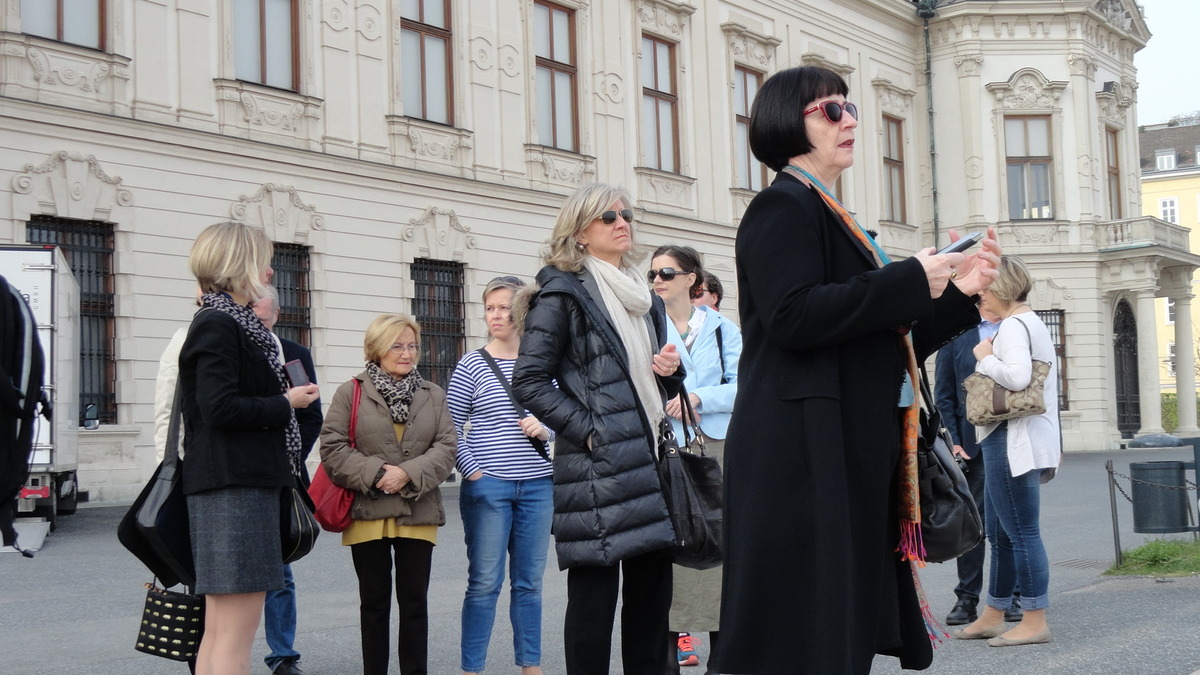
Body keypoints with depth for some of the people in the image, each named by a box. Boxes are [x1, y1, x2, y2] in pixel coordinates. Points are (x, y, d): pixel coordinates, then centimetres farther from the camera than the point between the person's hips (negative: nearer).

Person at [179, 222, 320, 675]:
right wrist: (286, 403, -10)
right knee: (235, 636, -9)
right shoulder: (218, 326, -11)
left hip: (245, 481, 11)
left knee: (219, 631, 13)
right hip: (234, 487, -11)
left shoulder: (233, 323, 18)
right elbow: (219, 408, -21)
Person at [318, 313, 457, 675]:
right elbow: (333, 449, -4)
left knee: (415, 601, 5)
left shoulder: (433, 395, 10)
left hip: (417, 513, 2)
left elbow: (446, 448, 1)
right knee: (374, 601, 8)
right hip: (367, 513, -1)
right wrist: (375, 473, -15)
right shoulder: (350, 393, 2)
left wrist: (409, 473, -14)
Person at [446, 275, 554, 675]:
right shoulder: (472, 365, -1)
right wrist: (472, 471, -9)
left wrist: (544, 429, -4)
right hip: (488, 487, -3)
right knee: (484, 582, 0)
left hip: (537, 486, 3)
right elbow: (451, 428, -1)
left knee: (530, 582, 10)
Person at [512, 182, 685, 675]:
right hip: (599, 466, -7)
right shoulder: (563, 293, -3)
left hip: (651, 458, 7)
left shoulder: (644, 296, 20)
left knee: (652, 594, 9)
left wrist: (671, 370, 5)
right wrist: (586, 430, -16)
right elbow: (529, 381, -10)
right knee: (594, 595, -3)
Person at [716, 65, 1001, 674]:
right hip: (804, 458, -10)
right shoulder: (783, 208, -5)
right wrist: (910, 280, -16)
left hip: (855, 459, 10)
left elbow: (887, 344, 25)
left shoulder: (832, 217, 23)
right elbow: (792, 316, -22)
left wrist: (957, 292, 13)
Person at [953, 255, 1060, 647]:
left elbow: (1017, 376, -26)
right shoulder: (1034, 323, 20)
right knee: (999, 534, 14)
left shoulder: (1013, 325, -11)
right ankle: (993, 616, 21)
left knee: (1022, 534, -6)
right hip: (1018, 442, 11)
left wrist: (985, 358, -13)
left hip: (1013, 441, -11)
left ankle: (1035, 622, -1)